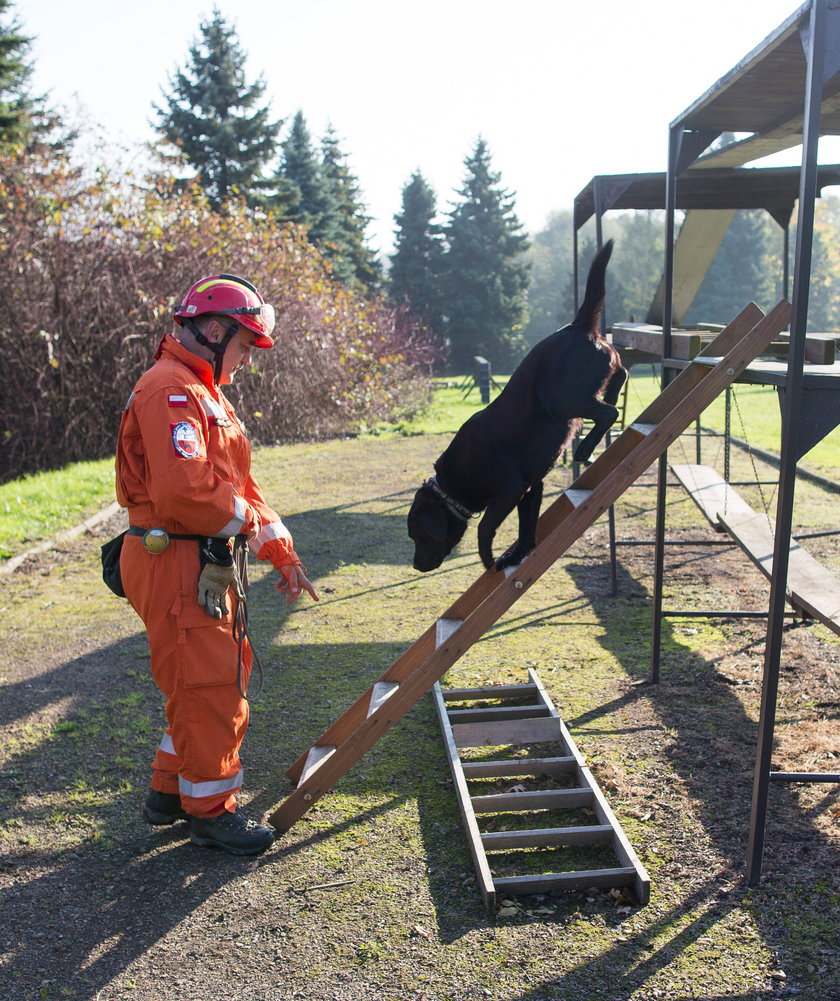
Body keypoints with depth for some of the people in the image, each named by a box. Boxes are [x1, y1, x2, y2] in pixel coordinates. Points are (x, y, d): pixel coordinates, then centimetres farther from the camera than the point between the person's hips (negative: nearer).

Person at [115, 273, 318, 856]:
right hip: (176, 565, -11)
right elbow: (183, 490, -30)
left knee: (224, 676, 19)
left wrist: (283, 554, 14)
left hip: (209, 566, 11)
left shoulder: (204, 393, 19)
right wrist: (246, 520, -13)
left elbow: (240, 484, 18)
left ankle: (171, 790, 34)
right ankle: (210, 810, 17)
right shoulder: (171, 391, -16)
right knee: (210, 688, -1)